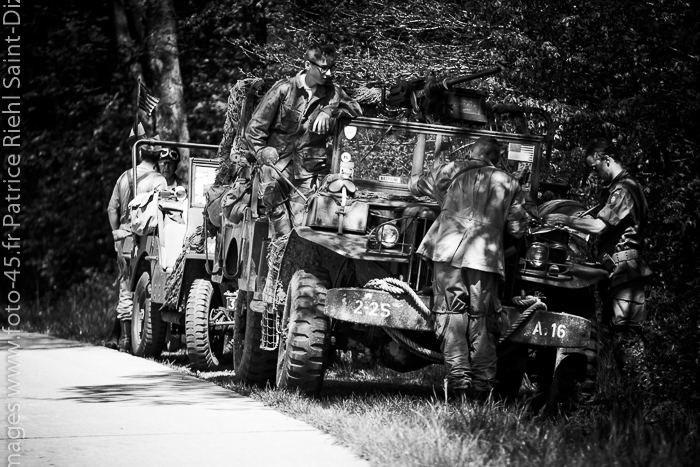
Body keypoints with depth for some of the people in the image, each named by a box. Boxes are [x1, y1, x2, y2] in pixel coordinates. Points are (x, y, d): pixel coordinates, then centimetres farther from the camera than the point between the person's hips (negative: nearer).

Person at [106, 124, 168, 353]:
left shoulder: (125, 177, 9)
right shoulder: (157, 180, -8)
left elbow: (112, 208, 9)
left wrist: (116, 234, 12)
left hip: (124, 239, 5)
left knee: (125, 289, 10)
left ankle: (125, 338, 10)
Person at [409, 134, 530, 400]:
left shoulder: (451, 172, 10)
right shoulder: (508, 184, 13)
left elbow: (415, 183, 25)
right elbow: (518, 229, 13)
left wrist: (421, 140, 40)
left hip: (448, 252, -1)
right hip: (486, 258, 1)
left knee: (451, 312, -1)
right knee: (482, 318, 6)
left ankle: (458, 375, -14)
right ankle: (482, 383, 1)